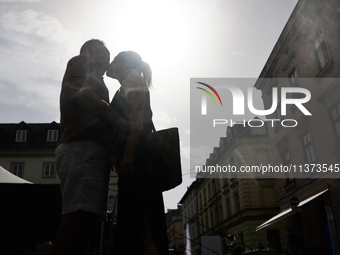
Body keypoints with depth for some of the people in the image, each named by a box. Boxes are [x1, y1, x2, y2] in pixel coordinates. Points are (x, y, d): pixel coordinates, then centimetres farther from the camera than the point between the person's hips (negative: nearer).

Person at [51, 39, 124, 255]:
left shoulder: (93, 81, 37)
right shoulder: (80, 61, 14)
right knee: (78, 219, -21)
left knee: (85, 221, -1)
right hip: (84, 146, -9)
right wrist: (115, 117, -20)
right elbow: (77, 88, -10)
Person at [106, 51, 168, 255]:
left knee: (136, 214, -18)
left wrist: (128, 155, -21)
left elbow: (136, 117, -10)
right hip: (136, 157, 9)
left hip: (137, 152, -9)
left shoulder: (132, 77, 6)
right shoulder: (132, 85, 33)